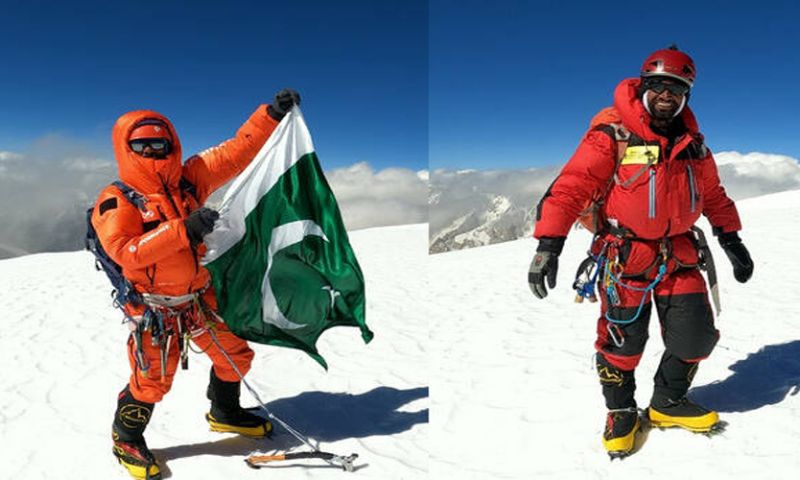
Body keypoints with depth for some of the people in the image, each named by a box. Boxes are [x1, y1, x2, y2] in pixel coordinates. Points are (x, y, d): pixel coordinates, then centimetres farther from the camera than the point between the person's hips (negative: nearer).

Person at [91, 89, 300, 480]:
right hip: (155, 309, -5)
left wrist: (272, 114, -8)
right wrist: (183, 229, -32)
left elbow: (235, 153, -1)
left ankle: (224, 413, 43)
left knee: (234, 355, 15)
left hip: (201, 298, 6)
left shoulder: (187, 180, 1)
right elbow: (125, 252, -24)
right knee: (153, 380, -2)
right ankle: (126, 439, 28)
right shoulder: (116, 200, -11)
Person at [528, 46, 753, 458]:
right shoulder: (612, 132, -10)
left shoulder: (691, 141, 10)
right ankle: (621, 412, 26)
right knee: (623, 339, 1)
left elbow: (712, 194, 22)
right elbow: (572, 184, -18)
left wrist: (731, 238, 18)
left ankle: (668, 402, 31)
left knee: (696, 336, 5)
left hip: (678, 253, 6)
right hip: (624, 253, -5)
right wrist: (549, 242, -26)